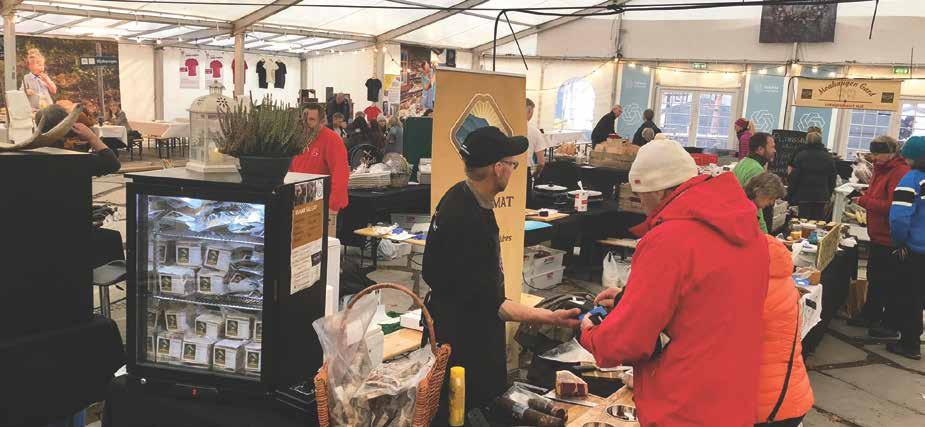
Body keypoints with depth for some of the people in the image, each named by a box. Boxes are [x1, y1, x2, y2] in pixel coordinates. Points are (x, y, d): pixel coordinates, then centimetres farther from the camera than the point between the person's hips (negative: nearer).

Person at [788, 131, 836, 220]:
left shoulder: (801, 156, -4)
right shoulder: (829, 158, 5)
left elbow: (794, 176, -4)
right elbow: (832, 178, 10)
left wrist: (791, 193, 2)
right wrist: (829, 194, 19)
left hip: (804, 195, -2)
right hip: (821, 196, 2)